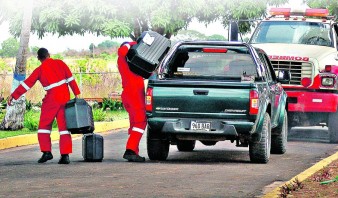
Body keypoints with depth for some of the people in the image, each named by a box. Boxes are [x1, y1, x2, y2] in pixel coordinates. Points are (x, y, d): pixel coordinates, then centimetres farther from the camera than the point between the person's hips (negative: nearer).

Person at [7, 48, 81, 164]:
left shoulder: (40, 70, 0)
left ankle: (46, 152, -3)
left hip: (52, 99, -3)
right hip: (65, 98, 3)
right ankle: (65, 155, -3)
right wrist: (76, 94, 6)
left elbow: (27, 84, -2)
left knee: (44, 125, 9)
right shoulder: (60, 63, 5)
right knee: (64, 126, 5)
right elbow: (71, 79, 3)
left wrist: (14, 95, 0)